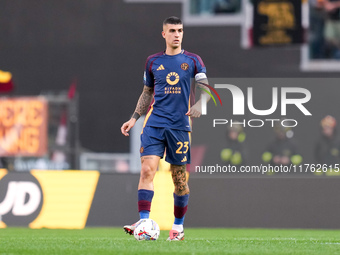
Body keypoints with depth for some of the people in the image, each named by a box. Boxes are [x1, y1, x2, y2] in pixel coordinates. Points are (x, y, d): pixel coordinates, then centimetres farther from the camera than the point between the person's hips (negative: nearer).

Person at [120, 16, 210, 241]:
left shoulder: (193, 61, 6)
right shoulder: (153, 61, 11)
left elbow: (205, 88, 2)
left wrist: (199, 105, -19)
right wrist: (134, 118, 13)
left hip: (180, 126, -1)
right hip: (155, 122, 1)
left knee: (180, 178, 3)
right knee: (147, 169, -16)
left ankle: (178, 226, 17)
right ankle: (144, 223, -21)